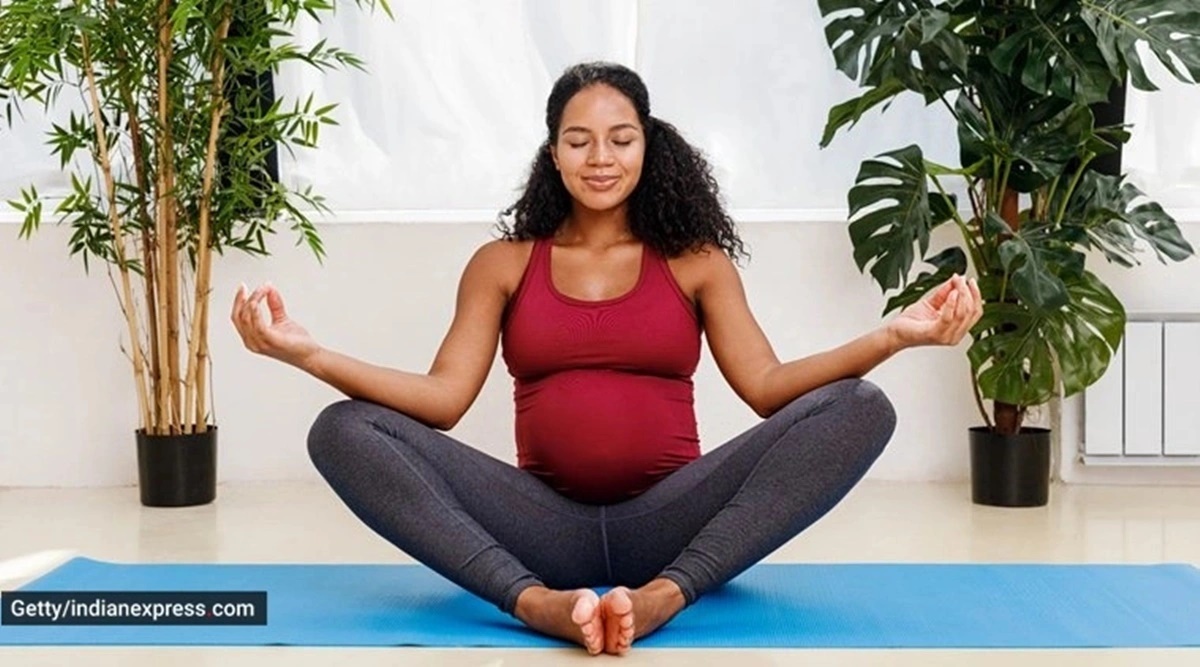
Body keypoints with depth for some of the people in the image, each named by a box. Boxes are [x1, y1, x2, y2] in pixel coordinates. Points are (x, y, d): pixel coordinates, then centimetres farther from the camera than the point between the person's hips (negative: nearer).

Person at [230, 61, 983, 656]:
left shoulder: (696, 263, 11)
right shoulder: (503, 264, 12)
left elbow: (767, 385, -1)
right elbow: (444, 398, 1)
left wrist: (893, 337, -16)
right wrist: (306, 352, -12)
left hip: (668, 524, 0)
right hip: (547, 527, 0)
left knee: (861, 409, -22)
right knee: (343, 431, -21)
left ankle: (665, 596, -40)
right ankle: (535, 601, -42)